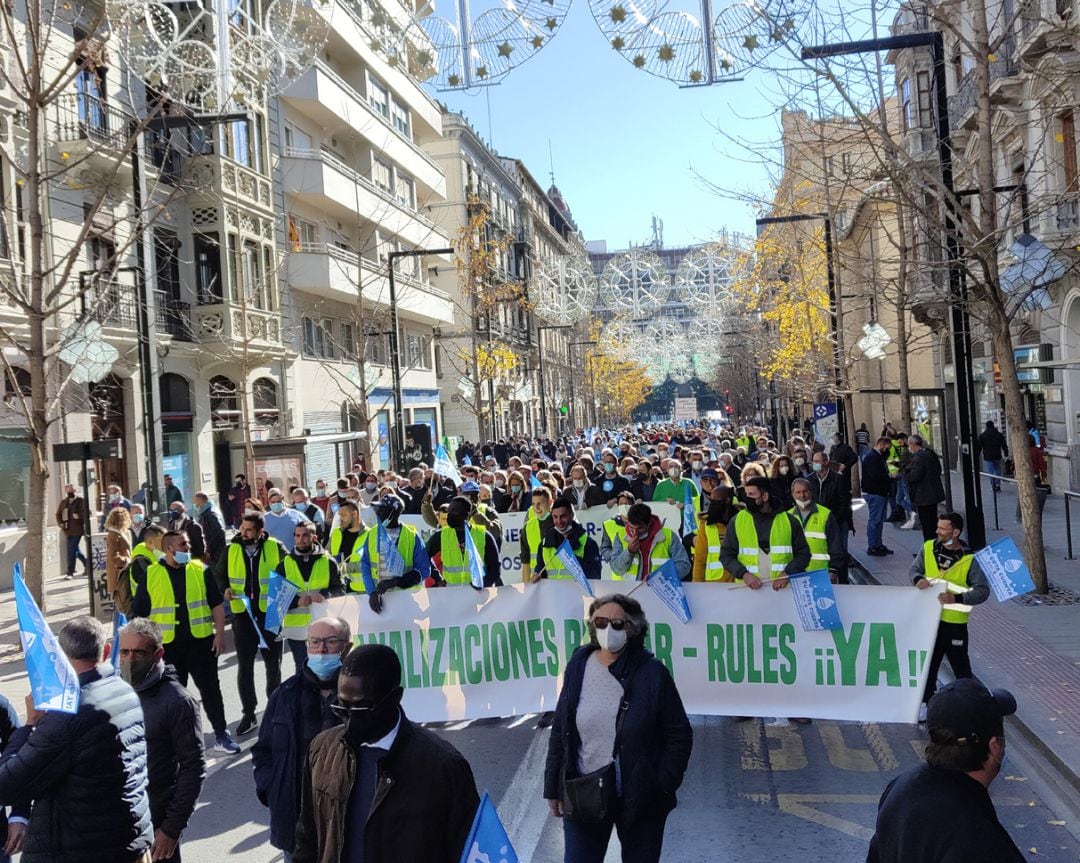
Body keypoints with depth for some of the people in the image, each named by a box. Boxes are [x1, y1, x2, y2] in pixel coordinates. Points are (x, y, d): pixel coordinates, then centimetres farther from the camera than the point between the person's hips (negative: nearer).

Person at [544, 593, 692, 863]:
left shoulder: (652, 673, -11)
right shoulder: (578, 666, -3)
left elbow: (679, 734, -5)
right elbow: (559, 731, 4)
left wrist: (663, 786, -9)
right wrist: (553, 787, 4)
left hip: (641, 799, -2)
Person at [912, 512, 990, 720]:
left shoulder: (968, 559, -13)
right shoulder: (929, 547, -1)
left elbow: (983, 590, -14)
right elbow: (915, 568, 10)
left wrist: (957, 598, -25)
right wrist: (918, 579, -13)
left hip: (954, 622, -4)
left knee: (960, 666, 6)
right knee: (927, 664, 15)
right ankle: (926, 703, 28)